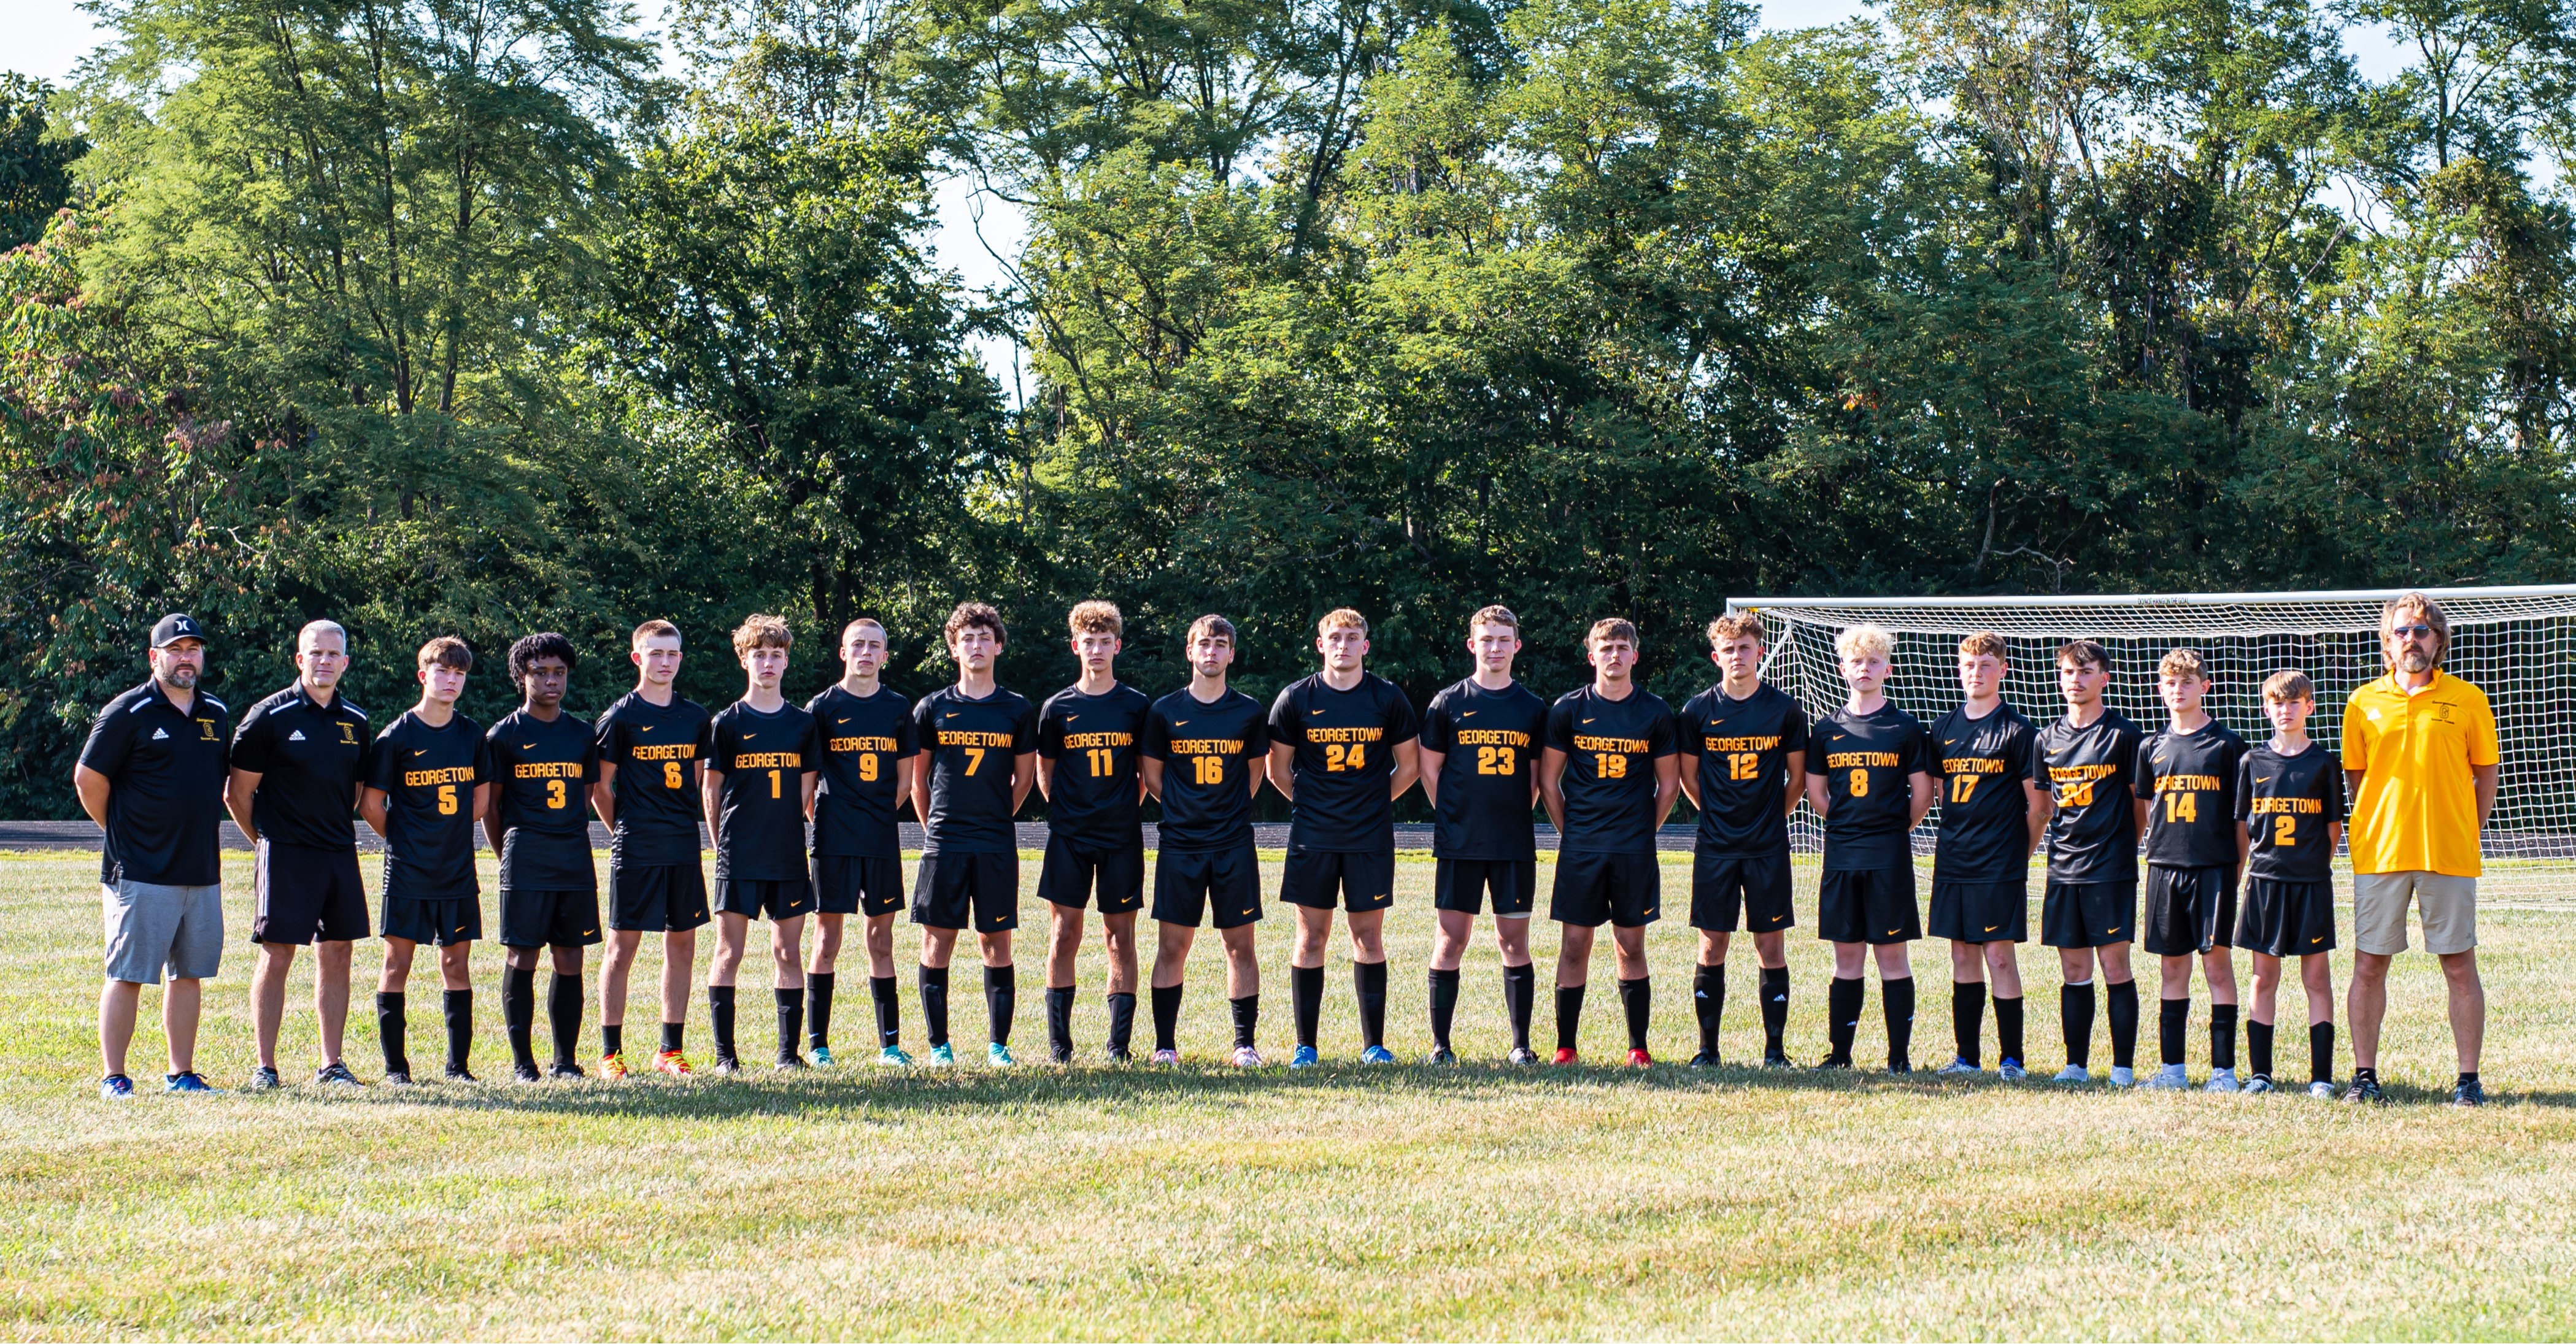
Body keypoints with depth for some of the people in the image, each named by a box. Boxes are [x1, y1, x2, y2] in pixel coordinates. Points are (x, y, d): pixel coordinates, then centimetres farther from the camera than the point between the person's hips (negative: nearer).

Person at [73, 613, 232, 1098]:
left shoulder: (217, 716, 13)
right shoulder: (128, 713, -6)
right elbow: (88, 777, -4)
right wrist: (121, 831, 4)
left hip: (203, 872, 6)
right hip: (141, 872, -6)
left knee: (190, 975, 9)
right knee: (128, 975, -3)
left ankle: (182, 1074, 17)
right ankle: (114, 1078, 1)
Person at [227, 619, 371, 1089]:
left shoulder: (356, 722, 9)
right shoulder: (270, 716, -6)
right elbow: (238, 792, -1)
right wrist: (266, 839, 5)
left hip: (339, 854, 5)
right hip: (284, 856, -5)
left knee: (337, 954, 6)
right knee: (276, 957, -3)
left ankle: (332, 1064, 13)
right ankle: (265, 1067, 3)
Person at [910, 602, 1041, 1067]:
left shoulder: (1018, 711, 4)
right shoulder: (933, 709, 4)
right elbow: (917, 777, 12)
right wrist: (935, 826, 12)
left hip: (996, 845, 0)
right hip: (943, 843, 0)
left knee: (996, 943, 2)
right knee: (937, 940, 0)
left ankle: (999, 1045, 7)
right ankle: (939, 1044, 8)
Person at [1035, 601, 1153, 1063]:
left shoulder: (1136, 707, 4)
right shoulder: (1058, 708, 4)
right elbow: (1044, 771, 13)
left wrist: (1129, 808, 5)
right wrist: (1063, 811, 5)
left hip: (1122, 837, 0)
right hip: (1069, 836, 0)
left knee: (1120, 935, 2)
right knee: (1064, 934, -1)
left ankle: (1119, 1045, 5)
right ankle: (1059, 1045, 5)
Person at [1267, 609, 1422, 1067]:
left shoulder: (1388, 699, 2)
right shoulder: (1295, 699, 1)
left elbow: (1409, 767, 11)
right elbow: (1278, 770, 10)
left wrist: (1372, 802, 9)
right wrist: (1313, 805, 9)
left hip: (1371, 839, 0)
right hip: (1312, 837, 0)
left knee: (1368, 936, 3)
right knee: (1311, 935, 1)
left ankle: (1374, 1043, 9)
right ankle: (1305, 1045, 6)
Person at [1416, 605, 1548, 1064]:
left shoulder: (1533, 708, 7)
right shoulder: (1448, 703, 3)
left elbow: (1537, 774, 13)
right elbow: (1429, 768, 8)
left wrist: (1517, 817, 7)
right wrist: (1452, 817, 4)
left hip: (1515, 845, 1)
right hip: (1459, 844, -1)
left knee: (1514, 939, 3)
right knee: (1451, 939, 0)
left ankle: (1521, 1043, 9)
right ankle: (1440, 1043, 6)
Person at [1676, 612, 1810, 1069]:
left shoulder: (1784, 710, 1)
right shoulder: (1698, 712, 1)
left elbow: (1797, 778, 9)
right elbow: (1688, 777, 11)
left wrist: (1772, 817, 6)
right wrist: (1720, 814, 9)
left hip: (1768, 847, -1)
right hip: (1715, 845, 1)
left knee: (1771, 945, 0)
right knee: (1712, 945, 2)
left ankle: (1775, 1049, 6)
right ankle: (1707, 1048, 8)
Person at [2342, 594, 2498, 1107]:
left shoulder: (2467, 700, 2)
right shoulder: (2364, 704, 5)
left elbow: (2485, 774, 8)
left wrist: (2465, 834, 3)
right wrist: (2380, 831, 5)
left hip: (2450, 853, -1)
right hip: (2379, 852, 1)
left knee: (2460, 967, 1)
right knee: (2369, 967, 2)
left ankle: (2469, 1079, 7)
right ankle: (2365, 1075, 11)